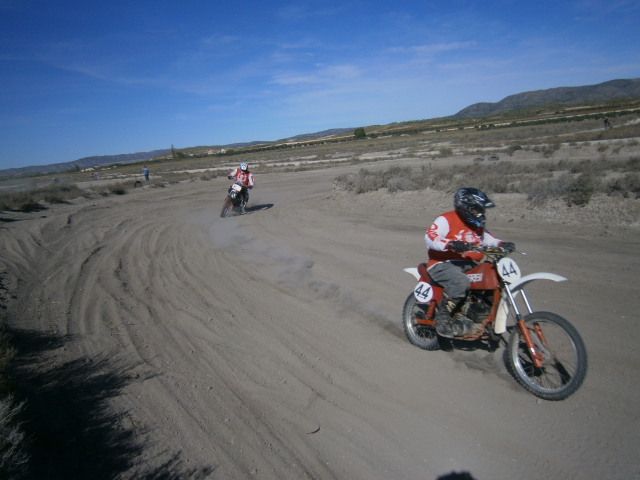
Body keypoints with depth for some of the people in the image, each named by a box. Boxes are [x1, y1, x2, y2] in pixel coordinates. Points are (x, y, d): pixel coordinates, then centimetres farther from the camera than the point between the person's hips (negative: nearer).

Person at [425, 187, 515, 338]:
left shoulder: (477, 225, 19)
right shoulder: (446, 220, -8)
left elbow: (487, 239, 25)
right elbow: (430, 237, -20)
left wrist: (501, 244, 3)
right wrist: (450, 244, -37)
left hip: (469, 265, 8)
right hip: (443, 264, -8)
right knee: (460, 282, -37)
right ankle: (441, 318, -20)